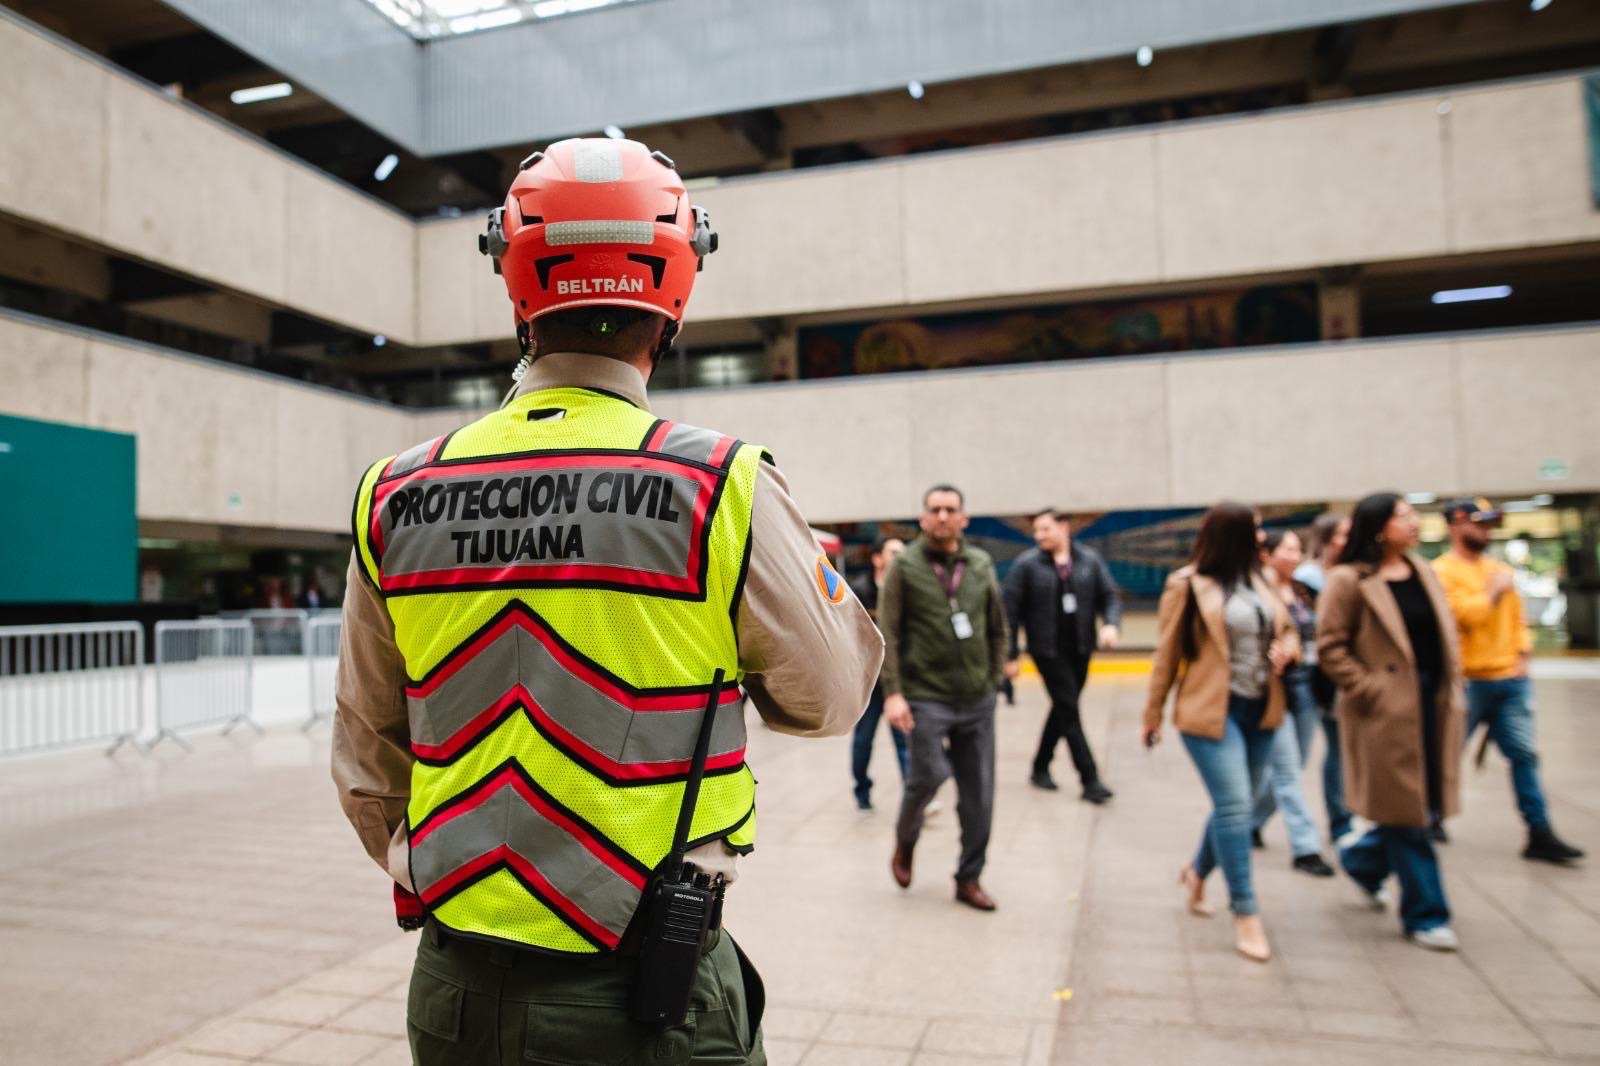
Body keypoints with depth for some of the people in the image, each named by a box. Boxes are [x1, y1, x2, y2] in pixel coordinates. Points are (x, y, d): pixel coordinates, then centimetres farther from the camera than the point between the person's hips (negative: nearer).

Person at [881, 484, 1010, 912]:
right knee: (928, 775, -13)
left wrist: (993, 680, 8)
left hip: (977, 700, 4)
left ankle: (969, 878, 23)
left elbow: (997, 629, 14)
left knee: (979, 795, 6)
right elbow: (887, 635, -7)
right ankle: (904, 840, 20)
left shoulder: (981, 564, 7)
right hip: (926, 697, -4)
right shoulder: (904, 566, -4)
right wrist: (893, 692, -14)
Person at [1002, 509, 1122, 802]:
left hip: (1080, 649, 4)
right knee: (1069, 711, -5)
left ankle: (1041, 767, 31)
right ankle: (1090, 780, 1)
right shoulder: (1026, 564, -8)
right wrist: (1010, 655, -8)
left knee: (1063, 709, 14)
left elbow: (1110, 595, 5)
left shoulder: (1090, 560, 2)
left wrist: (1111, 624, -16)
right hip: (1047, 650, -4)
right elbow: (1011, 610, -7)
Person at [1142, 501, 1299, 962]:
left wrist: (1288, 647, -4)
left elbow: (1287, 629, 20)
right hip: (1212, 711, -6)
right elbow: (1167, 654, -4)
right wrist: (1153, 713, 0)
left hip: (1259, 709, 6)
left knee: (1233, 805, 14)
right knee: (1235, 805, -10)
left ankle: (1197, 871, 39)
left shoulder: (1258, 580, 8)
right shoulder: (1187, 585, -8)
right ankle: (1245, 912, 3)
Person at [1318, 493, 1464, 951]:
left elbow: (1445, 634, 18)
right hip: (1387, 711, -7)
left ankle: (1362, 859, 38)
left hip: (1434, 704, 7)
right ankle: (1424, 914, 15)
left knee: (1421, 804, 12)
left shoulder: (1423, 572, 12)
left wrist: (1452, 686, 8)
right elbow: (1330, 647, -11)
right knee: (1406, 811, 2)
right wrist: (1369, 691, -15)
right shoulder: (1348, 580, -10)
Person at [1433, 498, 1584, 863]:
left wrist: (1522, 655, 6)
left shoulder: (1499, 569, 13)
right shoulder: (1442, 571, -9)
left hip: (1510, 679, 6)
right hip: (1466, 682, -6)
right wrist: (1494, 592, -9)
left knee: (1524, 755, 4)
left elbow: (1517, 617, 18)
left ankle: (1540, 834, 9)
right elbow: (1461, 613, -22)